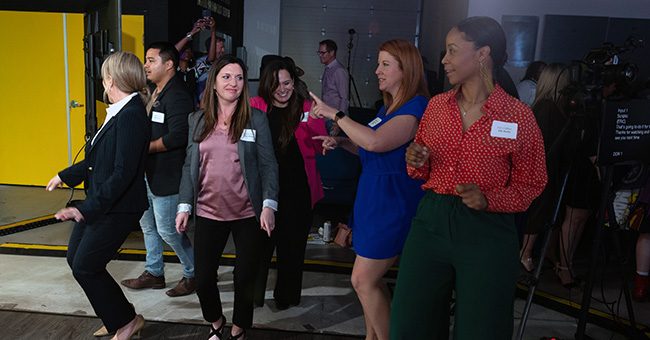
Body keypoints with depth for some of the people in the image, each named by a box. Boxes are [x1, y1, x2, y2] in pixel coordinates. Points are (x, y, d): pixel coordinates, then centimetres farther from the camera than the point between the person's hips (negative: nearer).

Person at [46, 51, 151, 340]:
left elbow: (122, 174, -27)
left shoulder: (131, 116, -22)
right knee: (76, 258, 16)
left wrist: (86, 208, -28)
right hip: (100, 202, 10)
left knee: (85, 267, 1)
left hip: (118, 208, -9)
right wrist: (65, 176, 27)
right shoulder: (120, 112, 7)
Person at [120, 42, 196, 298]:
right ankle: (154, 273, 33)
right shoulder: (156, 93, 14)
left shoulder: (177, 96, -17)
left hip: (167, 175, -10)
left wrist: (145, 147, -17)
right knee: (148, 224, 18)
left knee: (167, 229, -1)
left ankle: (194, 274, 17)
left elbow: (177, 137, -27)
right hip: (150, 172, 10)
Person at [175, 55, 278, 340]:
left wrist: (268, 205, -12)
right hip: (208, 213, 2)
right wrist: (184, 206, 5)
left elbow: (268, 164, -3)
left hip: (248, 213, -2)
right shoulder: (197, 119, 6)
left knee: (245, 277, 7)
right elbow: (190, 166, 9)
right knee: (203, 278, 6)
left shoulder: (256, 118, -2)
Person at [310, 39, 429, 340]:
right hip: (372, 197, 9)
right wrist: (340, 142, 4)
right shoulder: (388, 106, 13)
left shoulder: (416, 106, -16)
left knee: (363, 280, -3)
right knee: (371, 279, 16)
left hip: (392, 201, -9)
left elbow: (375, 141, -31)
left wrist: (335, 114, -21)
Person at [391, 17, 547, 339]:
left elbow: (530, 185, 0)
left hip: (488, 232, -3)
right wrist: (416, 163, -6)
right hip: (431, 221, 4)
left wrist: (488, 199, -17)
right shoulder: (436, 105, 6)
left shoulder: (519, 115, -7)